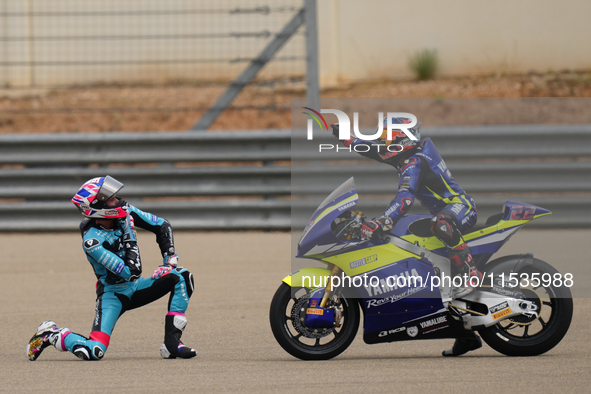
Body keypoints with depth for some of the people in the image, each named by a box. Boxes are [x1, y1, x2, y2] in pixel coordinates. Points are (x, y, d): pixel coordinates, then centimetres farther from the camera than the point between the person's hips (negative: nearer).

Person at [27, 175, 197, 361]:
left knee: (182, 278, -12)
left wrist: (170, 260, -2)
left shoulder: (125, 211, -7)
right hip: (113, 294, -7)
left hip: (135, 288, 7)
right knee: (94, 352, -24)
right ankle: (51, 334, 7)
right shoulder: (92, 241, -28)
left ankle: (172, 344, -9)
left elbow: (162, 226, 6)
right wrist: (128, 237, -27)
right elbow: (130, 272, -32)